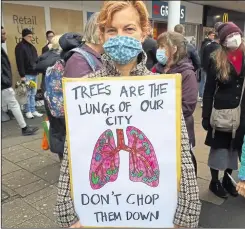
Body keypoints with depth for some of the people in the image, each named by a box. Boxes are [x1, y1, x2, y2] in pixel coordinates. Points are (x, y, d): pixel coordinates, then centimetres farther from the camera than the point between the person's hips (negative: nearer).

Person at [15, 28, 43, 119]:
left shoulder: (31, 46, 17)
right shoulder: (20, 47, -8)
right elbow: (20, 62, -14)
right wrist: (22, 75, -18)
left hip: (34, 74, 7)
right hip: (27, 75, -7)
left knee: (33, 93, 10)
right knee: (28, 94, -1)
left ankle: (33, 111, 16)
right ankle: (28, 111, 9)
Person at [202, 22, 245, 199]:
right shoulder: (216, 60, -5)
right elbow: (208, 90, -4)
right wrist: (206, 116, -7)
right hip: (222, 112, -2)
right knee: (219, 147, 8)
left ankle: (228, 179, 35)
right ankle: (214, 181, 27)